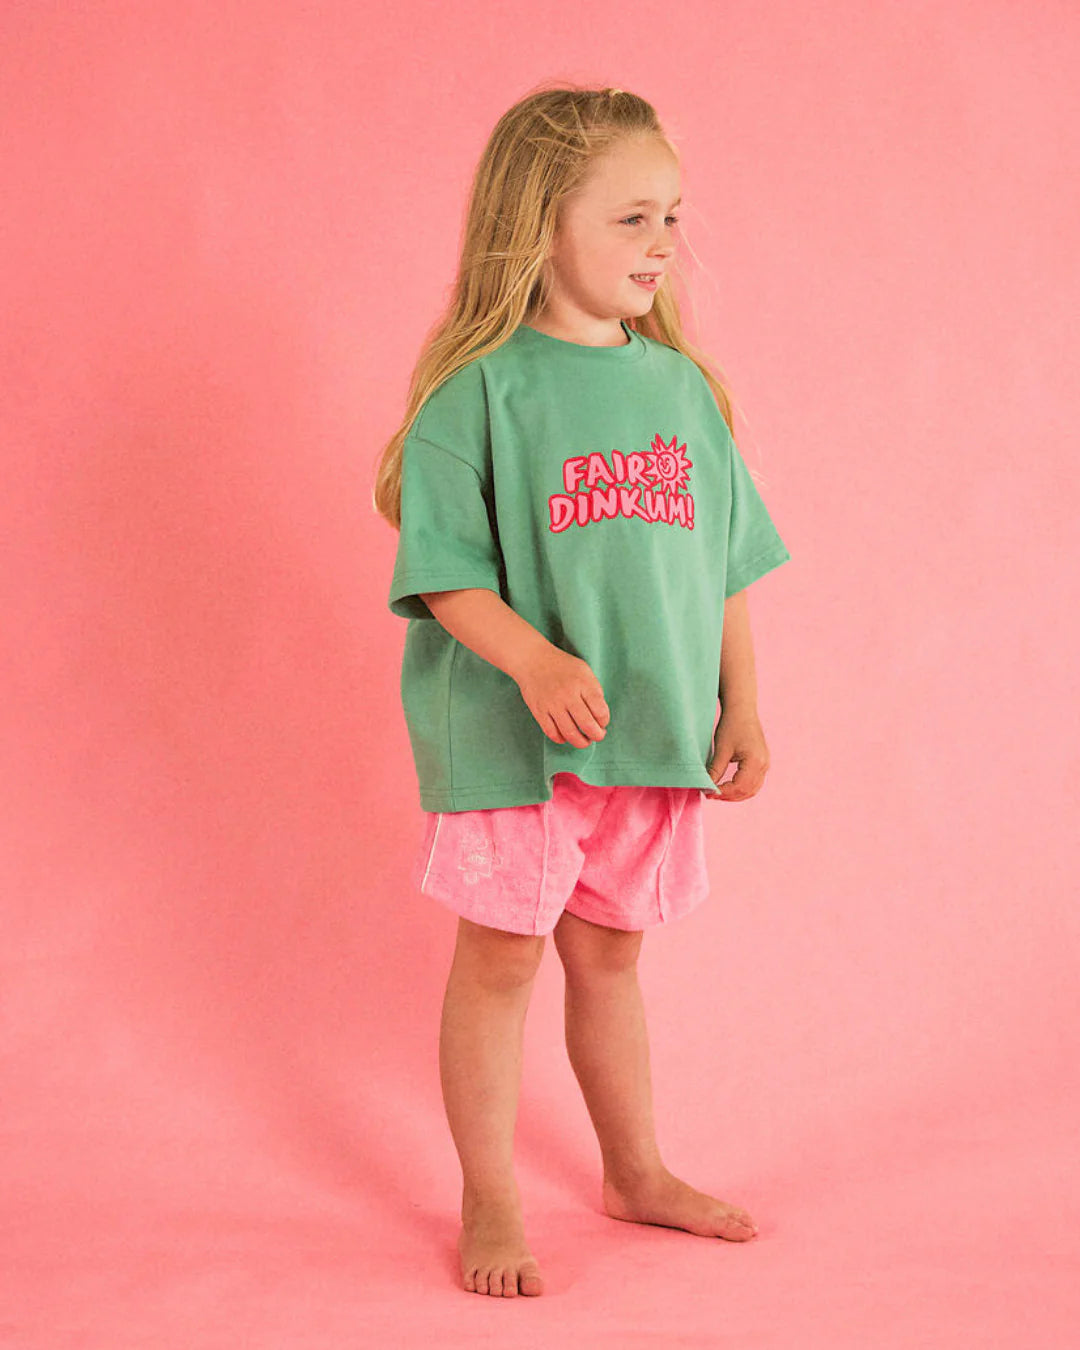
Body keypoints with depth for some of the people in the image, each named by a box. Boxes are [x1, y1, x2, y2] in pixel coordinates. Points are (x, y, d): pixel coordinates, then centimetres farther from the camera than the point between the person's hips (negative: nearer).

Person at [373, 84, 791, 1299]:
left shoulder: (681, 385, 6)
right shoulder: (483, 388, -11)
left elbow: (724, 565, 11)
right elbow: (446, 572, -14)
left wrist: (739, 706, 6)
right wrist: (536, 662, -28)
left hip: (652, 733, 5)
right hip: (507, 736, -5)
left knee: (608, 952, 18)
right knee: (499, 958, 5)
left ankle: (636, 1173, 34)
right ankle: (489, 1202, 21)